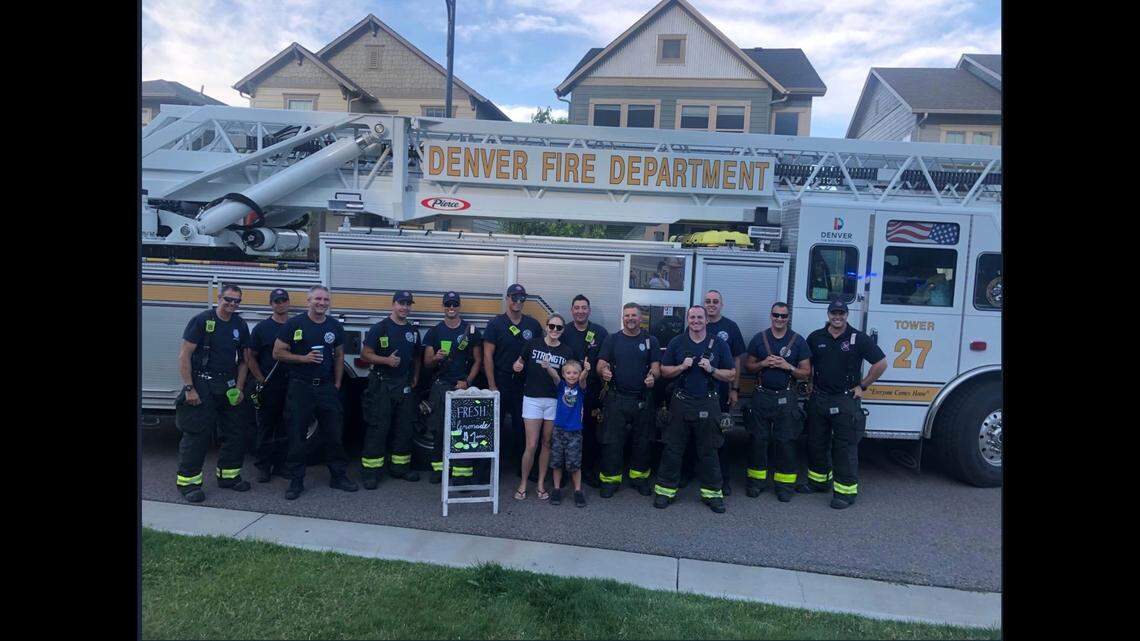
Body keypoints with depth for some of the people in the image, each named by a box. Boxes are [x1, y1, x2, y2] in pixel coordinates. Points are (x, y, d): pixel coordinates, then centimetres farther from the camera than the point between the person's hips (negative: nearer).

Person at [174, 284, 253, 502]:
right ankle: (188, 481, 5)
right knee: (196, 434, -4)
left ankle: (228, 475, 22)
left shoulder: (240, 325, 7)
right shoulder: (201, 320, -8)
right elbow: (184, 356, -10)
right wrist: (189, 388, -15)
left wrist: (239, 388, 2)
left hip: (229, 386, 6)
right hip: (202, 384, -6)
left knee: (235, 432, 8)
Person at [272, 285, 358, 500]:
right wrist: (304, 358, -16)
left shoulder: (335, 326, 8)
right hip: (300, 387, -3)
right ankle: (296, 481, 13)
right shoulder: (294, 324, -4)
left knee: (334, 434, 7)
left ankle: (339, 476, 18)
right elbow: (278, 353, -3)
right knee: (297, 435, 2)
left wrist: (337, 385, 8)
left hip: (327, 387, 3)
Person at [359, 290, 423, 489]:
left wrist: (415, 378, 10)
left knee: (404, 428, 9)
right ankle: (371, 471, 1)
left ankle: (400, 467, 21)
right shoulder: (379, 328, -4)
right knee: (377, 429, -5)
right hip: (382, 385, -6)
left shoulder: (413, 331, 13)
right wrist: (387, 360, -20)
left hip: (405, 386, 6)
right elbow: (365, 354, -7)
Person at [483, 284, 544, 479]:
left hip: (525, 383, 2)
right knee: (496, 424, 3)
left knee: (522, 425, 5)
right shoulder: (495, 324, -1)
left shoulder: (533, 325, 6)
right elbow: (487, 355, -4)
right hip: (500, 382, -2)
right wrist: (491, 386, -9)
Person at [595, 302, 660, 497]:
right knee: (612, 441, 0)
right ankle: (610, 479, 10)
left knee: (642, 441, 10)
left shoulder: (650, 341, 7)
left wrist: (652, 376, -22)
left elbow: (656, 366, 1)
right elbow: (601, 364, 0)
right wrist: (604, 370, -24)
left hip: (642, 399, 1)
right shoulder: (612, 340, 6)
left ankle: (639, 476, 26)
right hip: (616, 398, -1)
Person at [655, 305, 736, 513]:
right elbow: (664, 371, 7)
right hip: (681, 402, 1)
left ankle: (712, 492, 17)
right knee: (673, 448, 4)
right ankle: (666, 489, 14)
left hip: (708, 404, 0)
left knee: (708, 450, 6)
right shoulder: (677, 343, 6)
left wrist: (712, 370, -12)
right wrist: (682, 367, -10)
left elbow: (731, 375, 5)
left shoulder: (719, 344, 4)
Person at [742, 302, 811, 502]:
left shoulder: (798, 341, 2)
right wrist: (763, 363, -10)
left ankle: (785, 484, 11)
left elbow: (806, 373, 3)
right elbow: (748, 365, 9)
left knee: (786, 441, 1)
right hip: (762, 396, 1)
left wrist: (788, 366, -14)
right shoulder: (759, 338, 5)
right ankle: (757, 480, 16)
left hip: (786, 398, -1)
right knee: (757, 439, 4)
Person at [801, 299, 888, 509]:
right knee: (816, 442, 14)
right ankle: (818, 480, 30)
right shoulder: (815, 338, 4)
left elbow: (881, 363, -2)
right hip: (818, 399, 4)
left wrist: (863, 386, -1)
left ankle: (846, 490, 7)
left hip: (846, 400, -4)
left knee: (845, 447, -1)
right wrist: (810, 383, 9)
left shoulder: (858, 339, -5)